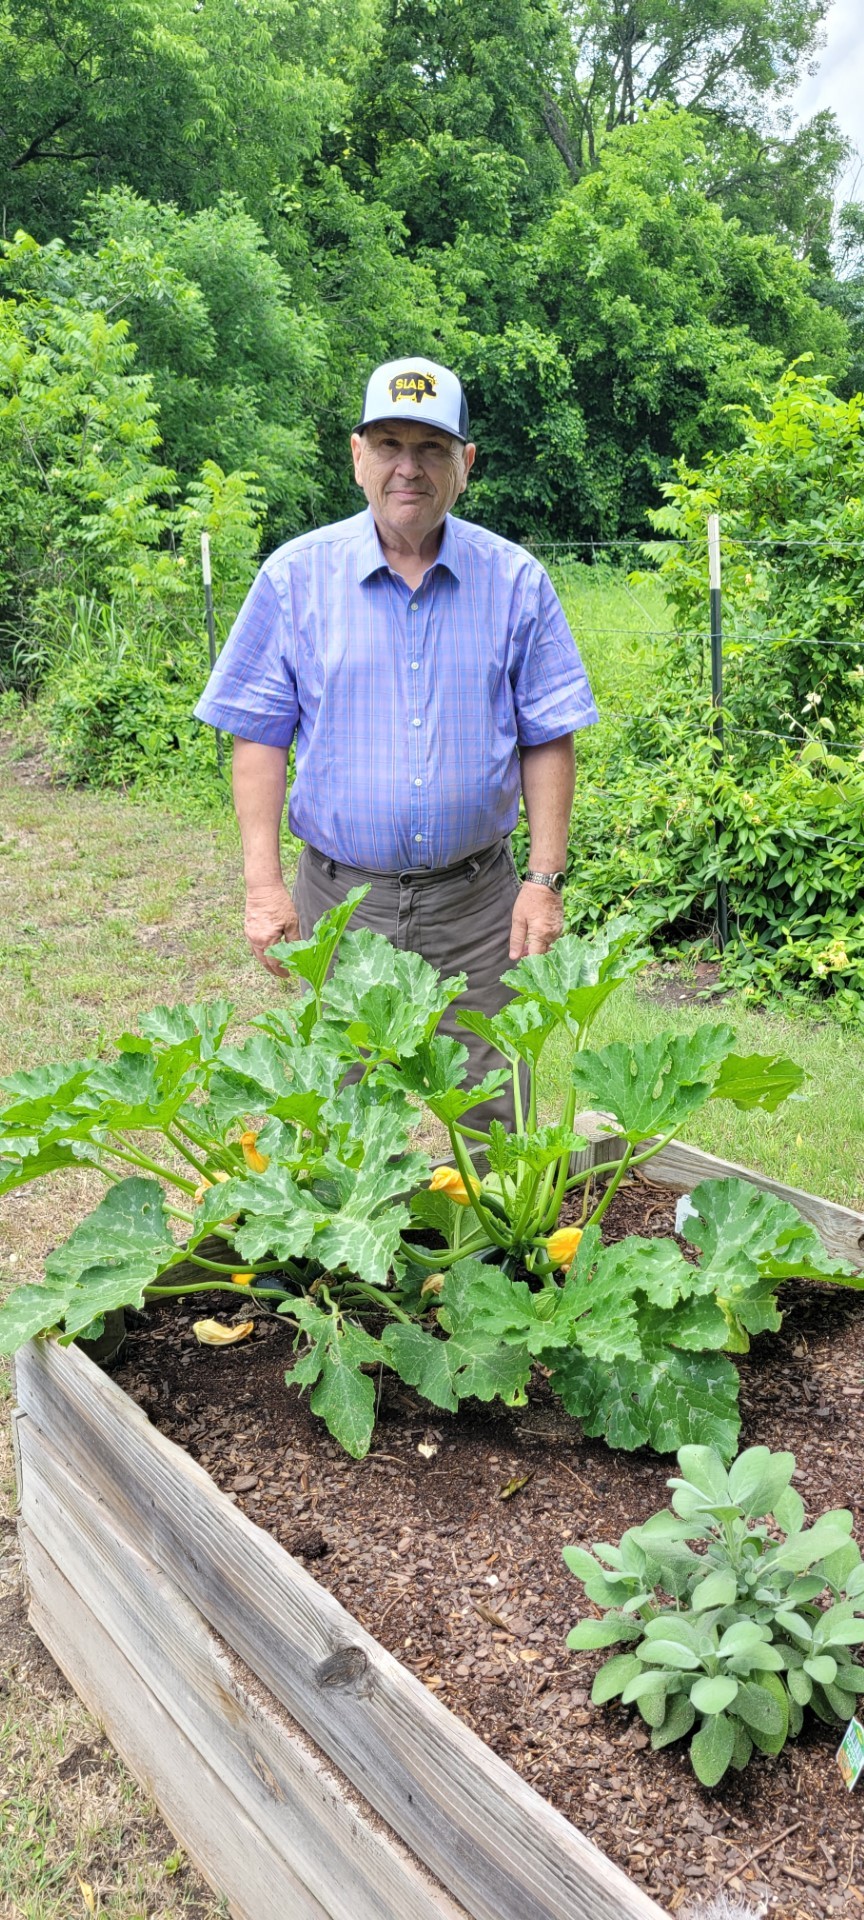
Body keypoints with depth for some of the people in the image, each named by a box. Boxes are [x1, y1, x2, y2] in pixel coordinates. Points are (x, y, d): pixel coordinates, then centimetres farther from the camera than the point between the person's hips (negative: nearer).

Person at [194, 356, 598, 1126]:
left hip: (476, 899, 0)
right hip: (341, 897, 0)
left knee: (491, 1111, 7)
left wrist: (546, 878, -4)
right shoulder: (296, 576, 0)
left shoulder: (515, 580, 1)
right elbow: (260, 737, 1)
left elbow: (547, 739, 4)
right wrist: (263, 884, -7)